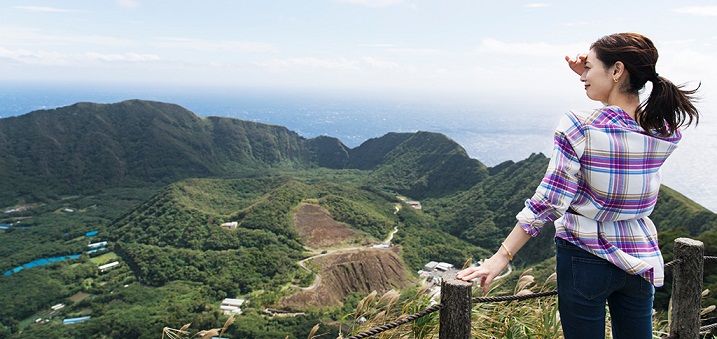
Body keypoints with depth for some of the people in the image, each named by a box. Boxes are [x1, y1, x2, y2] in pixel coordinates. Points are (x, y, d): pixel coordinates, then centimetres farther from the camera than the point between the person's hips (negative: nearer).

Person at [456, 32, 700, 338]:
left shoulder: (578, 129, -21)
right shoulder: (666, 131, -5)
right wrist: (592, 79, 6)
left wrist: (501, 257, -14)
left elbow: (548, 202, -20)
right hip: (640, 260, 5)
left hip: (585, 258, -4)